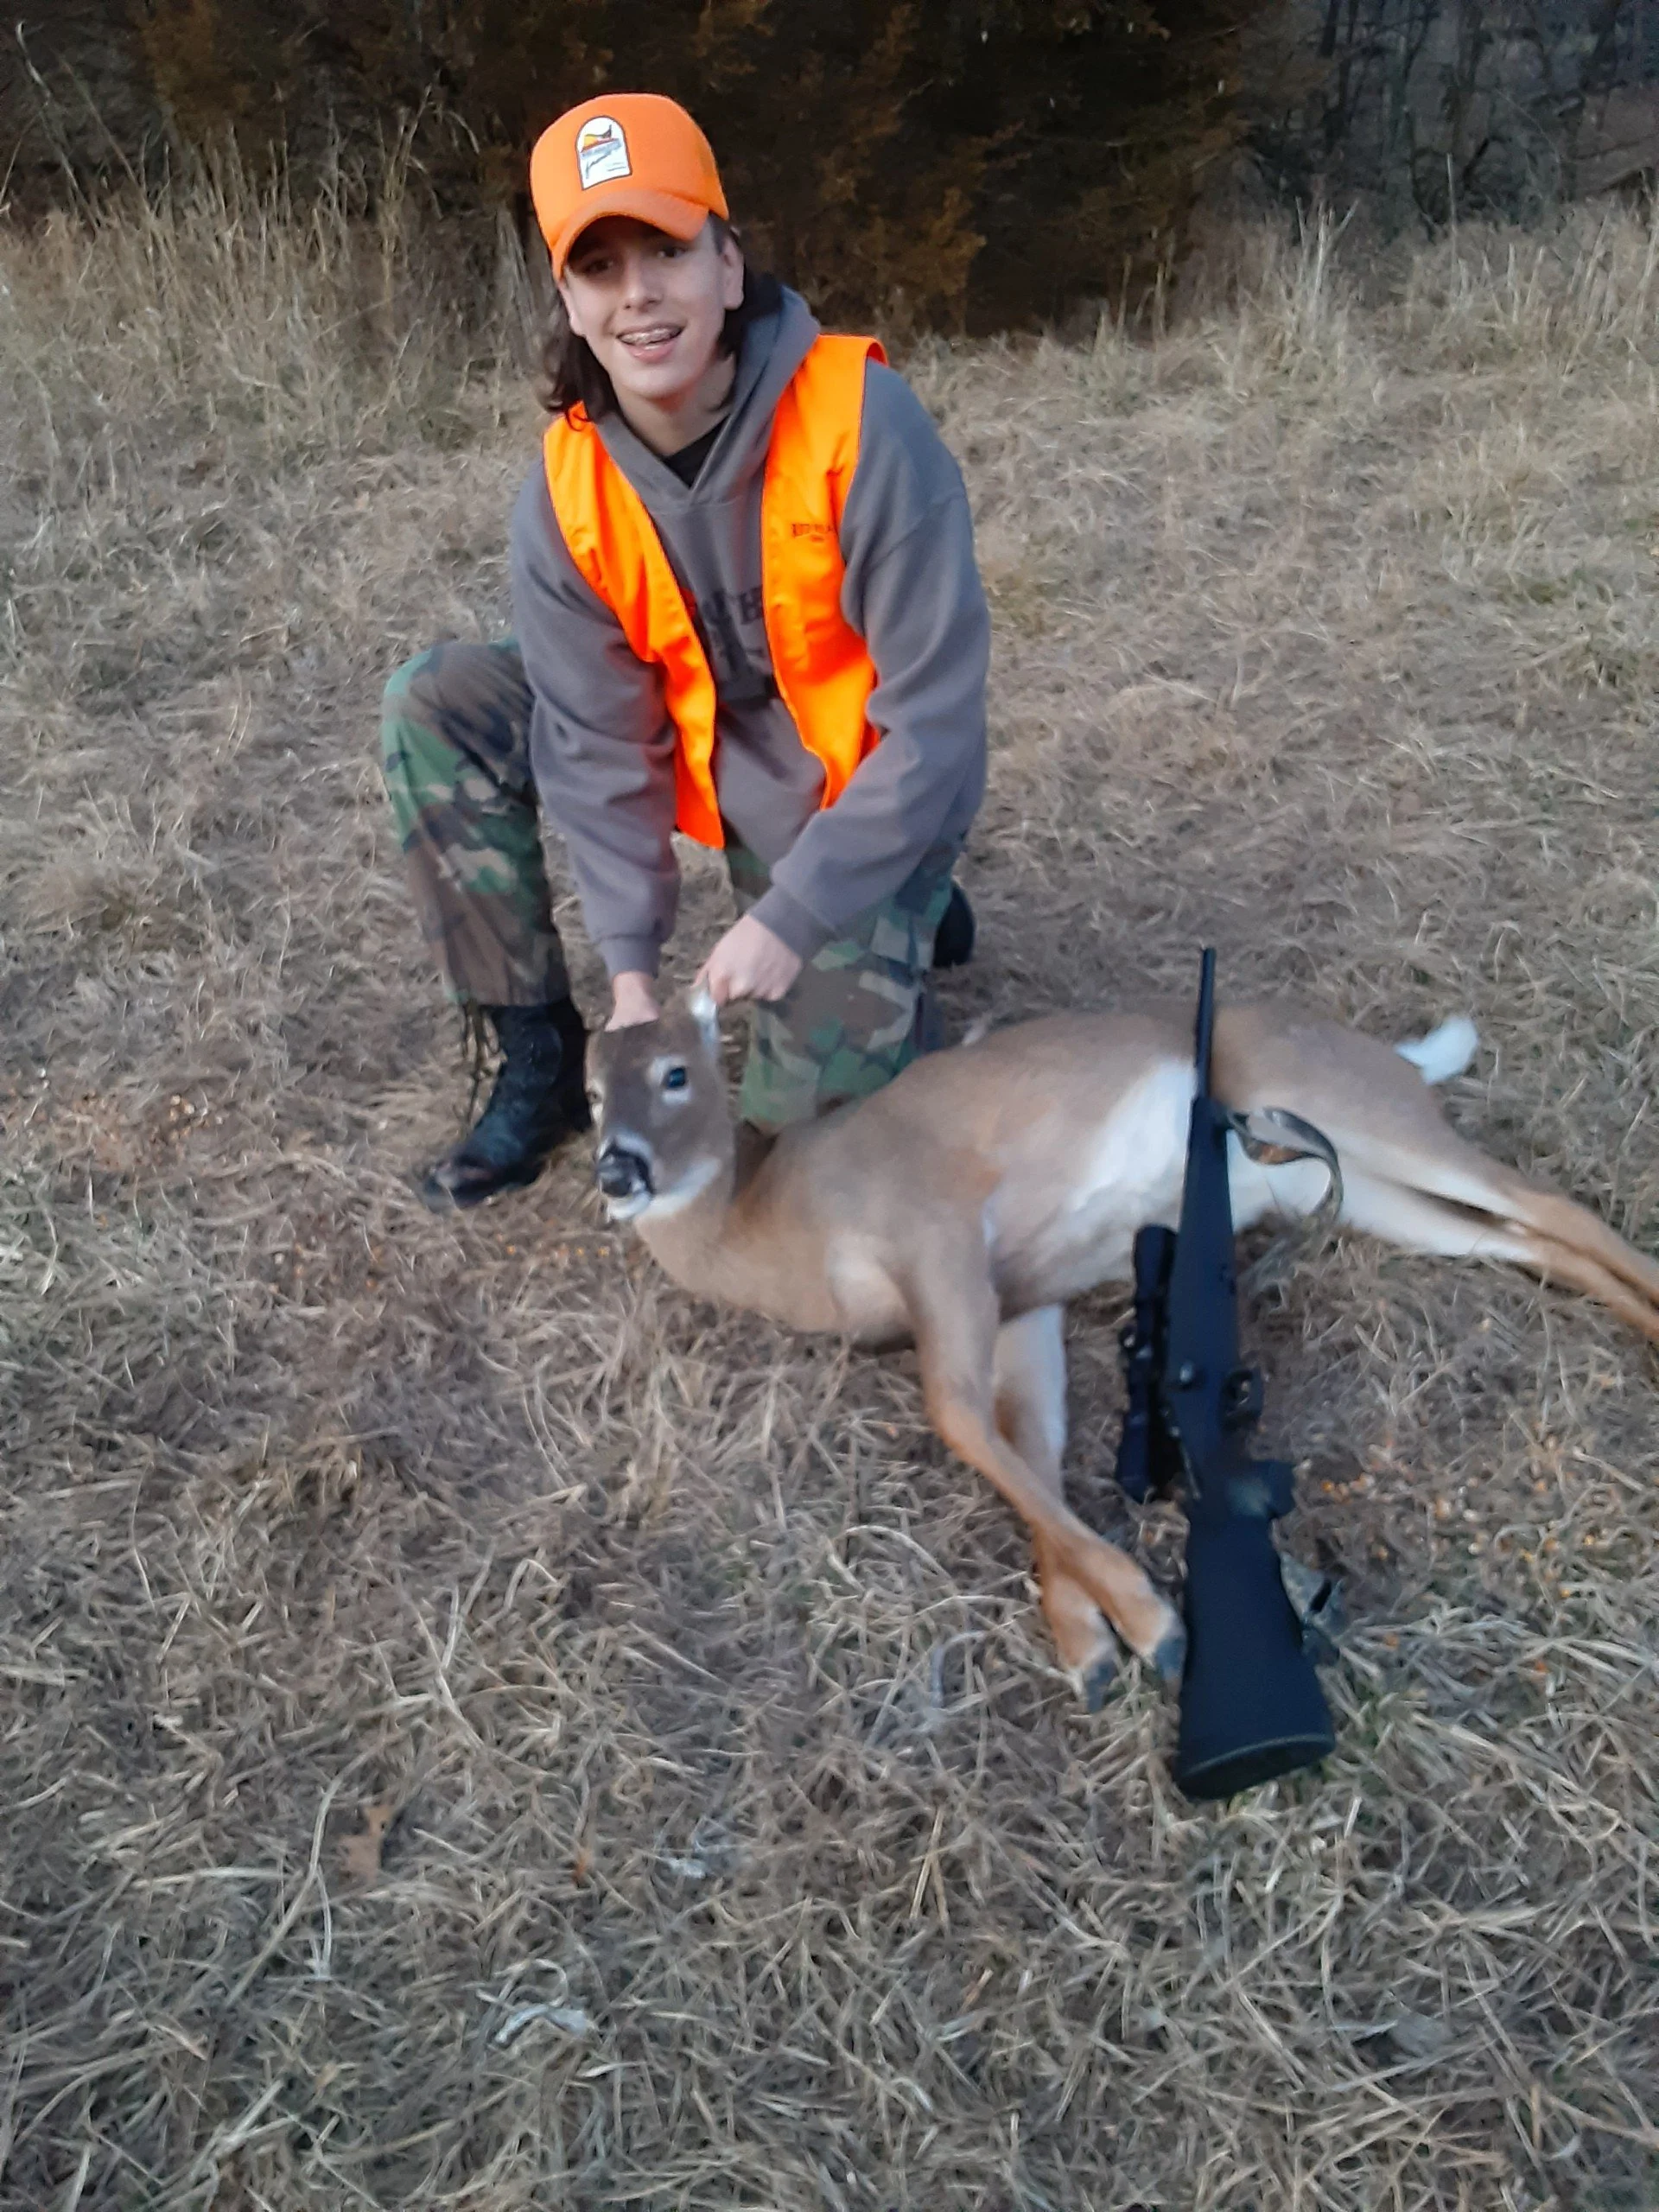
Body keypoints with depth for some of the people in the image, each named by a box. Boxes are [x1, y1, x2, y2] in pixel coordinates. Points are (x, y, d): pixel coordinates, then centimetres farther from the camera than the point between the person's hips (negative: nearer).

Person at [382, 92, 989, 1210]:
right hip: (709, 761, 5)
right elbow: (598, 735, -11)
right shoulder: (567, 486, -14)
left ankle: (897, 923, 18)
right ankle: (541, 1061, -3)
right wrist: (630, 965, -18)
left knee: (812, 1106, -17)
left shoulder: (862, 422, -26)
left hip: (866, 793, -4)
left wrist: (789, 918, -26)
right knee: (434, 706, -11)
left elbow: (935, 714, -24)